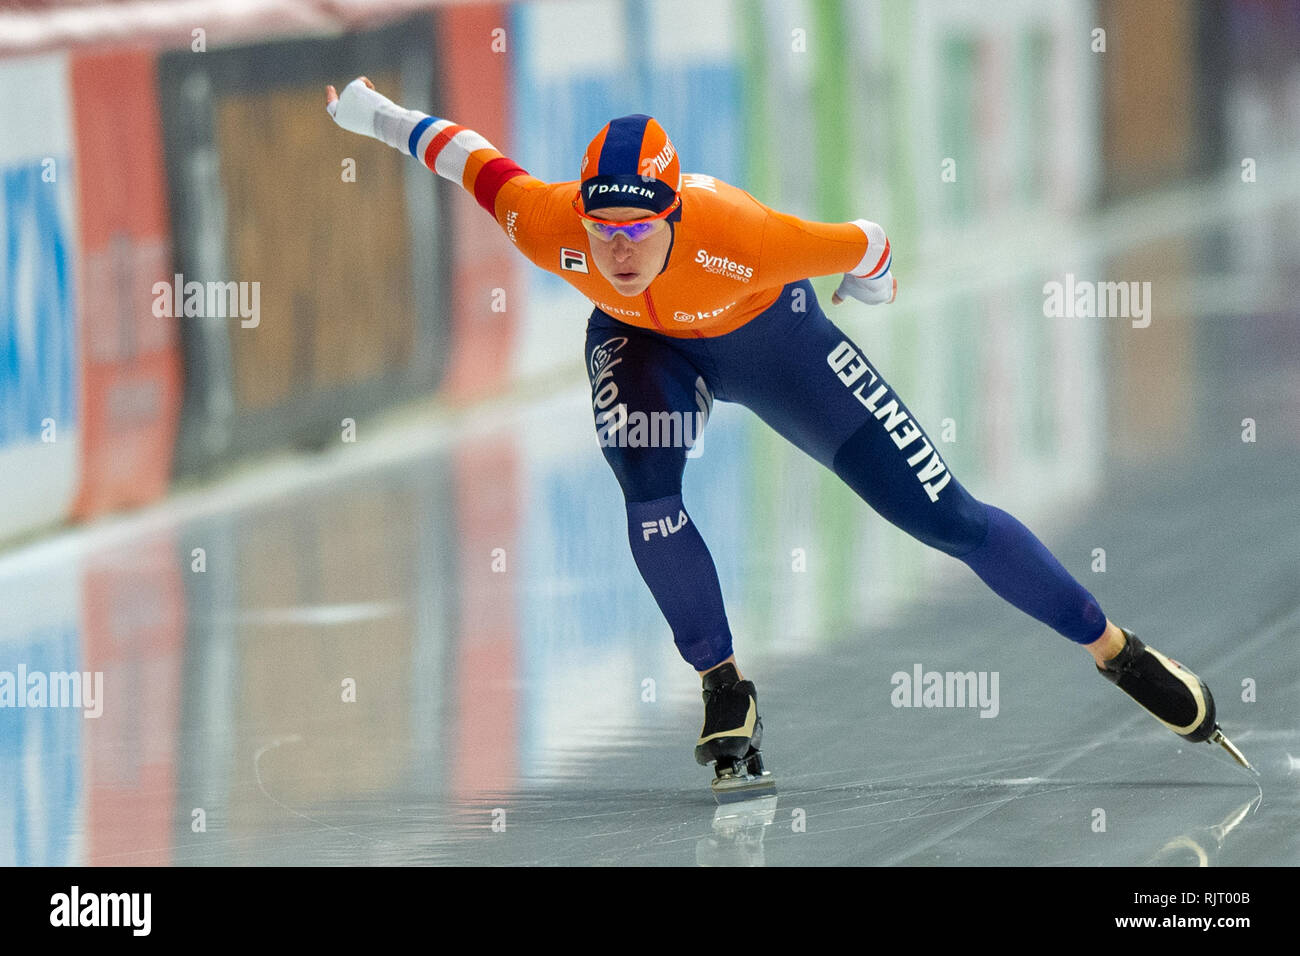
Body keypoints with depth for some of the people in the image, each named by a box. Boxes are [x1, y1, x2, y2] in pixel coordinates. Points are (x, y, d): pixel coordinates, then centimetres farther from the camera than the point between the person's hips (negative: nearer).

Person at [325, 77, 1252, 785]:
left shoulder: (739, 235, -43)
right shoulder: (550, 226, -35)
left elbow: (866, 250, -25)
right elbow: (472, 156, -16)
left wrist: (869, 280, -2)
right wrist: (378, 115, -1)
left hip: (770, 333, -2)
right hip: (643, 342, 2)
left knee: (943, 514, -3)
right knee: (649, 496, -28)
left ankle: (1120, 651, 12)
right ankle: (727, 692, -5)